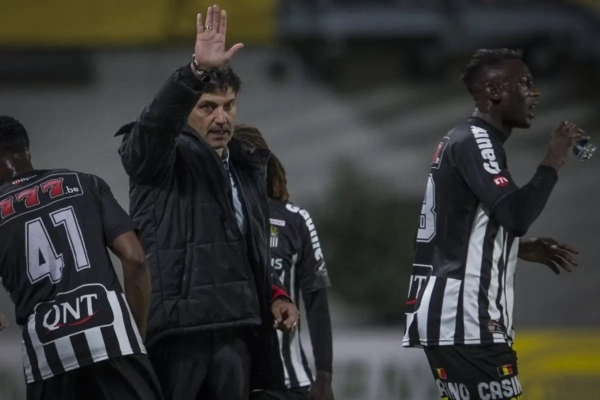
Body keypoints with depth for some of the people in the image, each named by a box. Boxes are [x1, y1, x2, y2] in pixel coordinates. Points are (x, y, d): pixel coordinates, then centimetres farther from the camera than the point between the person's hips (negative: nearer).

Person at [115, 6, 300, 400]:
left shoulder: (246, 169, 22)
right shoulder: (162, 160, 1)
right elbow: (155, 124, -23)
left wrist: (275, 294, 13)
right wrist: (198, 71, -37)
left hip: (235, 330, 7)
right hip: (176, 326, -7)